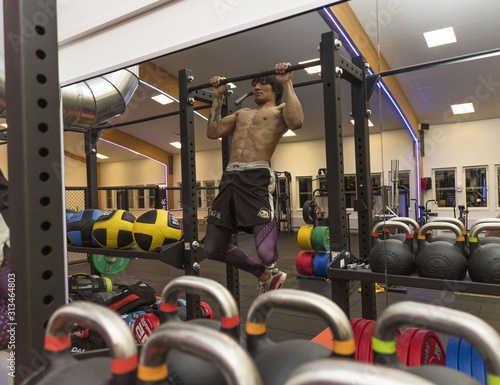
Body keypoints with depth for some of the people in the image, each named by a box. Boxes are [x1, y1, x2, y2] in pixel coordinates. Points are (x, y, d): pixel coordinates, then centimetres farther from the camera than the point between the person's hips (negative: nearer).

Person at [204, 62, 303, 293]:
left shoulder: (280, 110, 11)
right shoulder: (242, 113, 31)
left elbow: (296, 122, -13)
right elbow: (212, 132, 25)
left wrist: (287, 84, -4)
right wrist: (218, 96, 28)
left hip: (257, 179, -7)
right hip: (229, 179, 7)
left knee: (266, 253, -20)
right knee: (213, 249, 8)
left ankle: (270, 272, 21)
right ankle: (264, 274, 26)